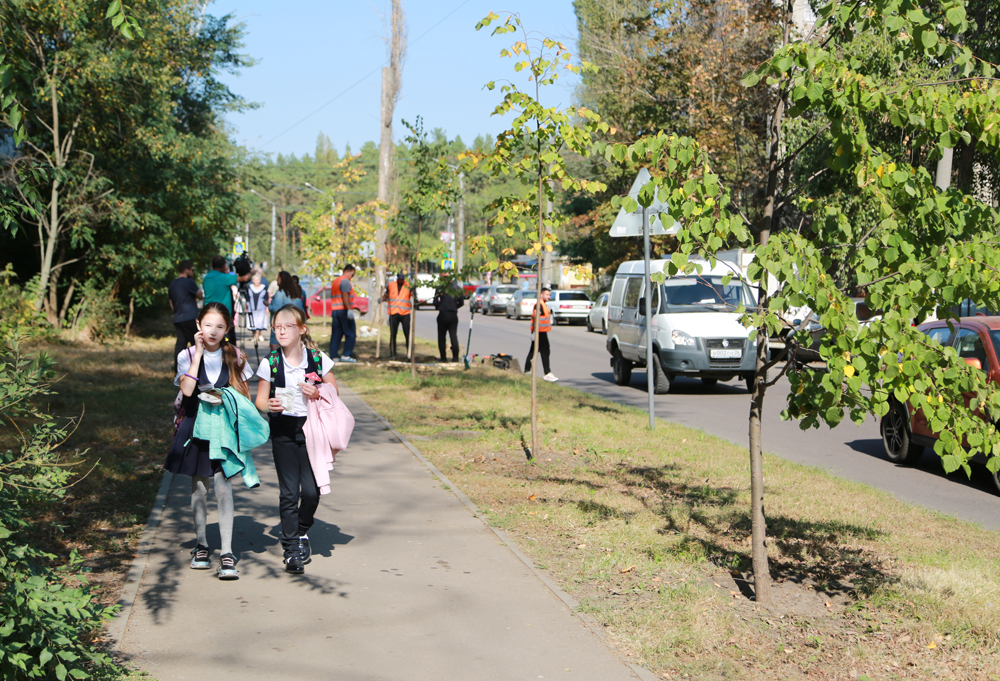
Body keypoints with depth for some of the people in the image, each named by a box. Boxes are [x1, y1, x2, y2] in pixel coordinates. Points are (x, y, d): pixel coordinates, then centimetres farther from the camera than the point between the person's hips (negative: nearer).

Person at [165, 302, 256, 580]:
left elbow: (245, 396, 10)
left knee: (223, 486, -10)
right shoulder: (188, 356, 0)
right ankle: (202, 544, 25)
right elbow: (187, 389, -18)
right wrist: (199, 353, -15)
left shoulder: (234, 356, 3)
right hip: (195, 428, 1)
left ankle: (227, 552, -8)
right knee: (198, 487, 9)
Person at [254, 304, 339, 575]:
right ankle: (291, 549, 8)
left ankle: (302, 532, 25)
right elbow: (260, 400, 2)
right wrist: (270, 405, -20)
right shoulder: (270, 362, -3)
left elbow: (335, 392, 7)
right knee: (288, 492, -2)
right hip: (283, 431, 0)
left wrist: (318, 393, -14)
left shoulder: (318, 359, -2)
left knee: (311, 490, -4)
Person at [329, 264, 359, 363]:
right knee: (350, 334, -4)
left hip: (335, 310, 9)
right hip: (343, 310, -9)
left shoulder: (335, 281, 22)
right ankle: (346, 355, -8)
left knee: (336, 334, 7)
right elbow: (345, 296, -20)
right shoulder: (345, 281, -8)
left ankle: (333, 356, 3)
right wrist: (349, 309, -26)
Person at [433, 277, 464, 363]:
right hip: (453, 315, 3)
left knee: (441, 337, 6)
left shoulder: (440, 288, -9)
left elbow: (435, 302, -9)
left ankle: (443, 358, 4)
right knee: (454, 336, 6)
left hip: (443, 314, -3)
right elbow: (461, 302, 7)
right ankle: (455, 357, 0)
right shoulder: (458, 289, 1)